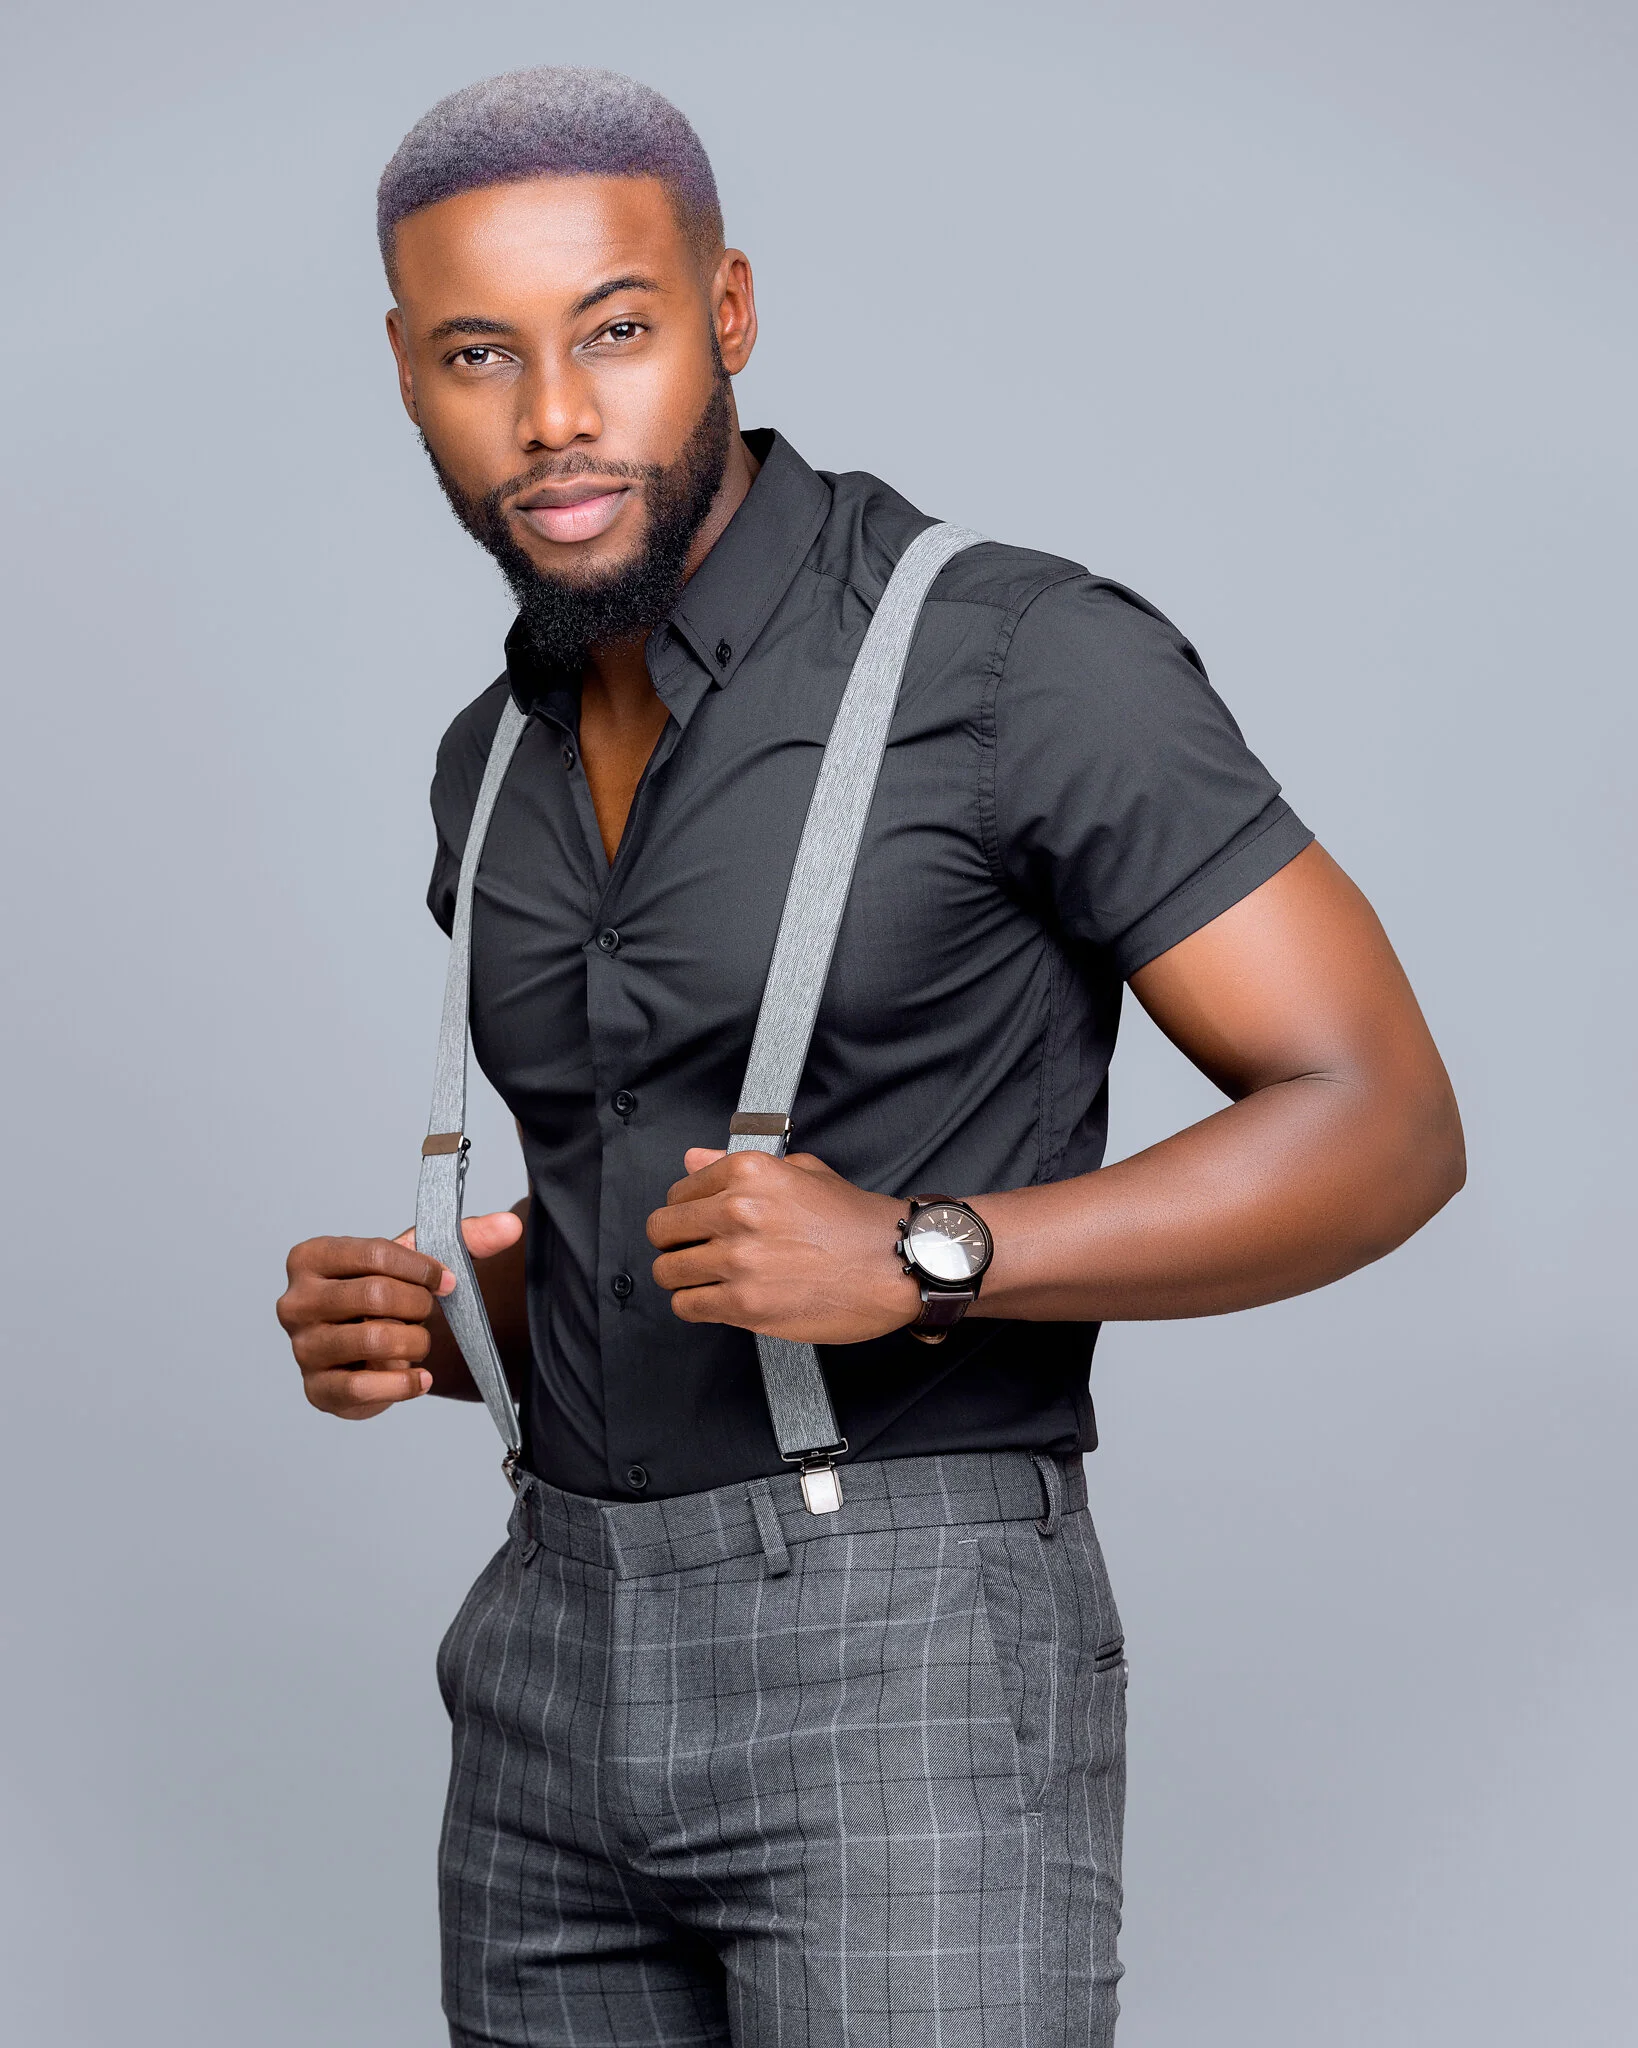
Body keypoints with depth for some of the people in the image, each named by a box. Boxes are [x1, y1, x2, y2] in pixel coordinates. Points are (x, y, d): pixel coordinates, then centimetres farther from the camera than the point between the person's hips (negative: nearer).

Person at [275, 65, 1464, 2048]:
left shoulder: (1029, 657, -10)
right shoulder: (507, 768, 12)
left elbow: (1383, 1129, -11)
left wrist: (913, 1262, -24)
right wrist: (410, 1329, 0)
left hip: (911, 1684, -7)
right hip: (567, 1685, 7)